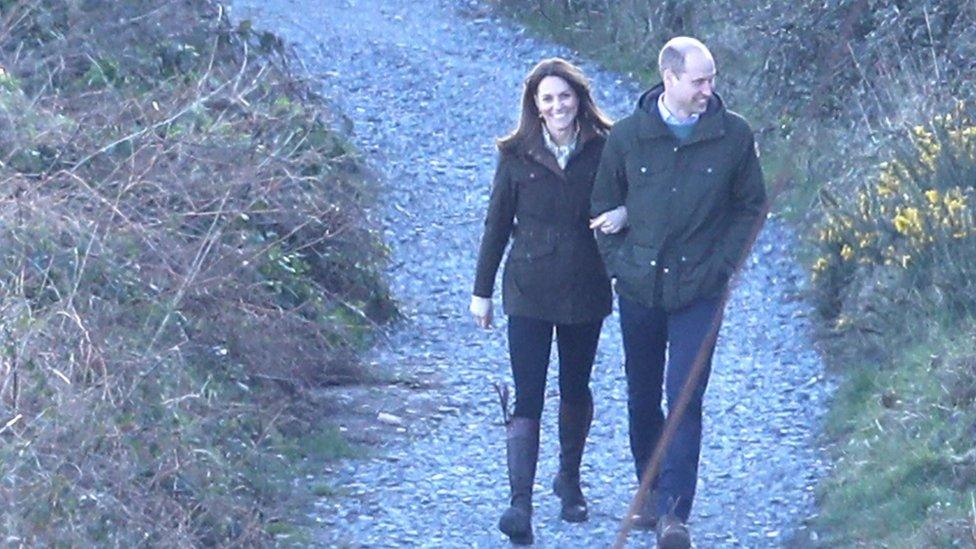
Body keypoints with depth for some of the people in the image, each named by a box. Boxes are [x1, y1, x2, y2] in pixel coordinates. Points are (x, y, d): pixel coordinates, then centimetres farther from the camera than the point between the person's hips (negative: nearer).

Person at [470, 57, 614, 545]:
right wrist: (482, 290, 7)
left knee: (576, 390, 16)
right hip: (529, 292, -1)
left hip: (585, 290, 1)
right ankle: (520, 505, -17)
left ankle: (569, 479, 38)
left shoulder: (603, 152, -1)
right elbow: (497, 224, 5)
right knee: (527, 399, -9)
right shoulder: (517, 156, -1)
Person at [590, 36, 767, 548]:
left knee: (685, 399, -11)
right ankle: (650, 491, 31)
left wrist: (721, 264, -3)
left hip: (699, 291, -2)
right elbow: (603, 207, 9)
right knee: (641, 396, 12)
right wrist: (621, 264, 0)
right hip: (638, 289, 2)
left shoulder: (733, 135, -3)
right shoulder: (628, 136, -2)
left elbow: (751, 207, 6)